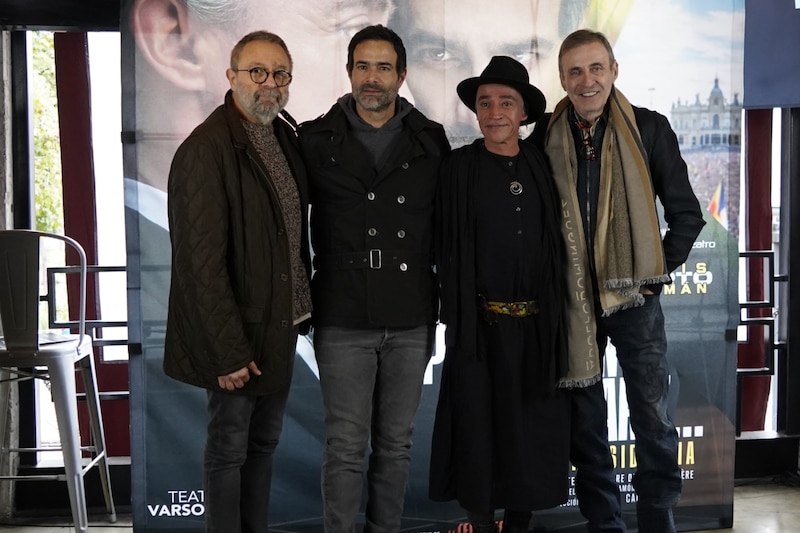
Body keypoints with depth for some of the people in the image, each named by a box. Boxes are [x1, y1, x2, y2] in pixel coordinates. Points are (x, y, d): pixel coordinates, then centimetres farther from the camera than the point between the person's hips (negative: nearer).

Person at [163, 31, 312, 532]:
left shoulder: (285, 137, 6)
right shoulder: (206, 149, -19)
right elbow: (202, 261, -21)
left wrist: (303, 306, 8)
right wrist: (228, 351, -21)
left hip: (281, 324, 8)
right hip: (238, 333, -8)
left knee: (264, 441, 18)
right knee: (230, 447, 7)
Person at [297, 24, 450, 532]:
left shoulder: (431, 142, 4)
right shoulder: (316, 141, 0)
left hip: (411, 321, 2)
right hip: (343, 321, -2)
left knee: (396, 442, 13)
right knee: (346, 446, 2)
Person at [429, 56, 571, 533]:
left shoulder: (543, 167, 7)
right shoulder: (459, 169, -1)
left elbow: (558, 245, 11)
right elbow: (446, 250, -1)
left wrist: (557, 318, 8)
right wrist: (458, 314, -2)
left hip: (538, 325, 3)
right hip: (480, 325, -2)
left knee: (532, 429, 8)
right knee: (479, 426, 4)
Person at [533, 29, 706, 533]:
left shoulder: (650, 129, -3)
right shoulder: (546, 140, 1)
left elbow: (686, 214, 2)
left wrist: (657, 273, -4)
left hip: (633, 297, -1)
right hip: (572, 301, 2)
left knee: (653, 419, 1)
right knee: (585, 420, 9)